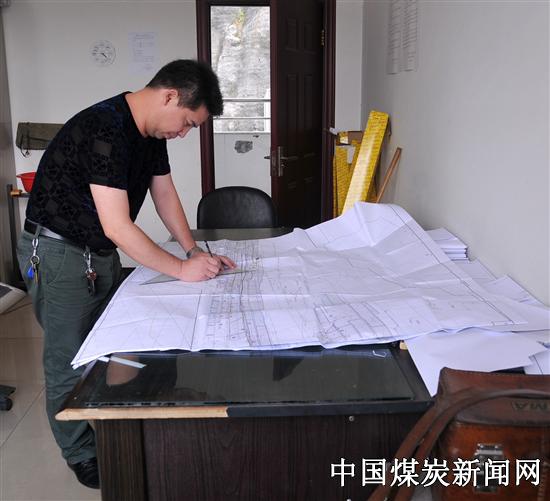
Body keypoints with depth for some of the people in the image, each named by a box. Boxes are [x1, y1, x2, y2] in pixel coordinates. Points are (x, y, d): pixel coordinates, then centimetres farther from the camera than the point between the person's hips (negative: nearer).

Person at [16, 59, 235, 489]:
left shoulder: (152, 131, 1)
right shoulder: (105, 130, -29)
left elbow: (165, 193, 9)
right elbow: (117, 226, -31)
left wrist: (195, 251, 0)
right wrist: (181, 269, -24)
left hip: (101, 253, 9)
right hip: (58, 254, -8)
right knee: (71, 361, 2)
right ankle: (81, 455, 19)